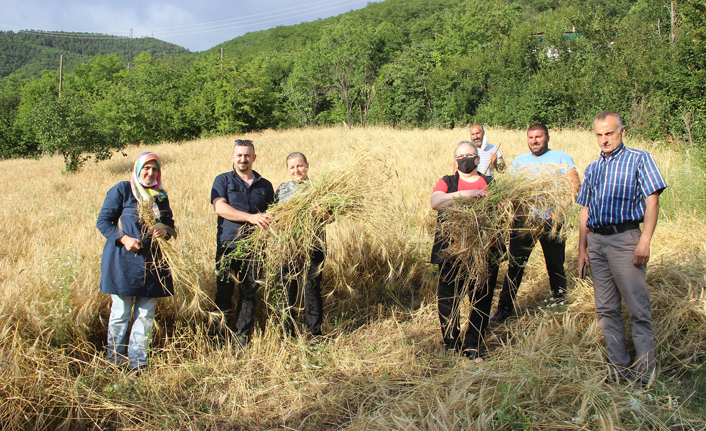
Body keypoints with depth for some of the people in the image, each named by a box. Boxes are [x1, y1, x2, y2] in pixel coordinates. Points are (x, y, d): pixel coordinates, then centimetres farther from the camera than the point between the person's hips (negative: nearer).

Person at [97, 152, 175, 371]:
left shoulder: (161, 196, 15)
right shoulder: (122, 190, 0)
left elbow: (170, 224, 21)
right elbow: (103, 221, -3)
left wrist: (165, 231, -4)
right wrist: (124, 239, -17)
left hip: (151, 262, 5)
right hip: (123, 261, -5)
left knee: (146, 314, 5)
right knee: (121, 313, 0)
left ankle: (137, 362, 13)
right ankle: (115, 359, 15)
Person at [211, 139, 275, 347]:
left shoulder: (265, 185, 16)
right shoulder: (223, 180, 8)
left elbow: (272, 214, 19)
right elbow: (220, 207, -9)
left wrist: (271, 222, -5)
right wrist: (251, 217, -19)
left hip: (254, 247, 2)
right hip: (228, 246, -2)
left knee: (248, 294, 6)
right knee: (223, 293, 1)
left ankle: (242, 339, 15)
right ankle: (221, 338, 11)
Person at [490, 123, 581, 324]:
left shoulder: (561, 158, 7)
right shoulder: (519, 161, 17)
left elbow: (574, 184, -4)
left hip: (551, 219, -2)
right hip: (523, 218, 2)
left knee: (555, 265, 8)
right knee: (515, 265, 1)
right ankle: (505, 307, 9)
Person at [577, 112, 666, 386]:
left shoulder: (639, 159, 4)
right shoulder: (592, 169, 19)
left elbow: (652, 201, -4)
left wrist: (644, 240, -14)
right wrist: (582, 249, 12)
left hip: (625, 238, -5)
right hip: (596, 242, 6)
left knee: (638, 309, -6)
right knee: (606, 310, 7)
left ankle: (644, 373, 0)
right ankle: (619, 369, 14)